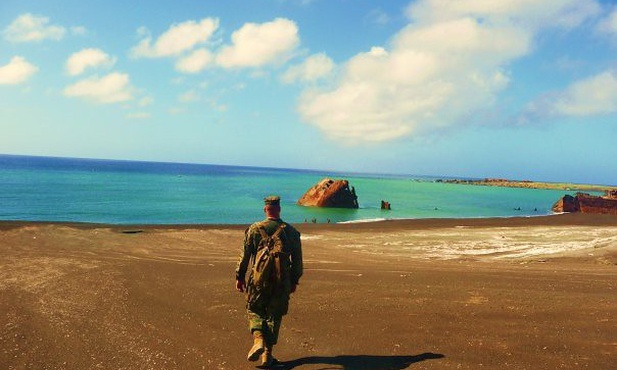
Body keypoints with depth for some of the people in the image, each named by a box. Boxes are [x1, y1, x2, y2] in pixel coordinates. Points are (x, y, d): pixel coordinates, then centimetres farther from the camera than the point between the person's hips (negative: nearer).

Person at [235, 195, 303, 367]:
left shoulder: (254, 229, -4)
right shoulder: (291, 231, 1)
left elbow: (245, 255, -2)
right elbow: (297, 260, 6)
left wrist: (239, 277, 8)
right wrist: (294, 281, 17)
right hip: (281, 282, 2)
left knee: (255, 311, 16)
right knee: (274, 315, 12)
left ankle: (258, 340, -8)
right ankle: (267, 354, 14)